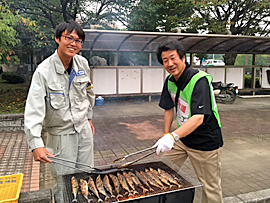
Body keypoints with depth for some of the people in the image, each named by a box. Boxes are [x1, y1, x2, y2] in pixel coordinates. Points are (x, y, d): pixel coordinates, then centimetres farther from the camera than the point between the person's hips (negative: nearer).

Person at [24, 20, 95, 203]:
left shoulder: (83, 63, -3)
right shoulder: (44, 71, -19)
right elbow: (33, 110, -24)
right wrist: (36, 145, -32)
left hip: (84, 129, 5)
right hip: (60, 134, -4)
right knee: (64, 183, 8)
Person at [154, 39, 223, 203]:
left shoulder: (200, 80, -25)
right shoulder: (170, 81, -1)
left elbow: (199, 117, -35)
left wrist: (173, 136, -46)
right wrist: (166, 136, 6)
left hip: (205, 141, -7)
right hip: (181, 136, 7)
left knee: (211, 188, 6)